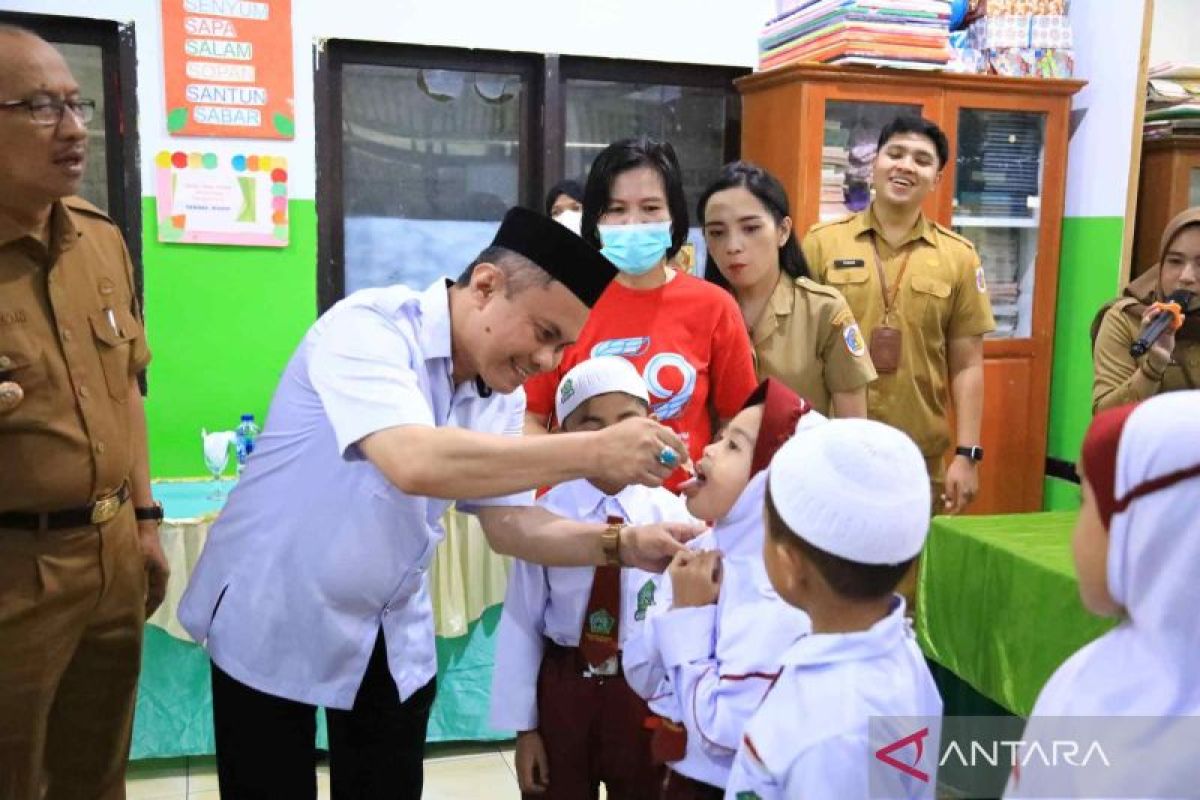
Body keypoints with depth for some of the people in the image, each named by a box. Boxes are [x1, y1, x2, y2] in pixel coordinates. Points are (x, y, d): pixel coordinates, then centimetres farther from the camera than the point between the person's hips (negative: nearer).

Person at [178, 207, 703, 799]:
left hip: (394, 637, 6)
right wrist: (591, 452, -38)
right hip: (273, 620, -5)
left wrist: (621, 545, -17)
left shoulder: (503, 391, -3)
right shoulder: (370, 327, -24)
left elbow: (507, 521, -1)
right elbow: (414, 463, -40)